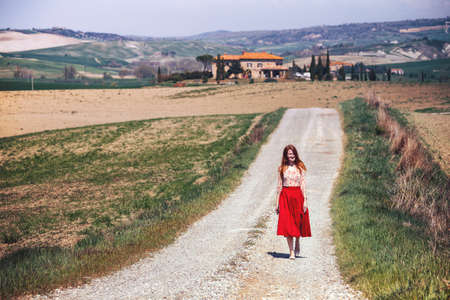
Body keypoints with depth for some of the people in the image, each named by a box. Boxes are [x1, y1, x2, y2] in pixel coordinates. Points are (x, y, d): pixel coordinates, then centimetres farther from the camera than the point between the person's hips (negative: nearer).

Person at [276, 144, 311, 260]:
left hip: (298, 196, 0)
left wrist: (305, 200, -5)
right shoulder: (282, 168, 5)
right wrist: (277, 202, 2)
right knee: (287, 224, -5)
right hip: (285, 196, 0)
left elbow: (303, 185, 2)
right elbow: (279, 186, 5)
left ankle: (297, 244, 34)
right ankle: (291, 251, -1)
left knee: (298, 222, 5)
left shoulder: (300, 168, 5)